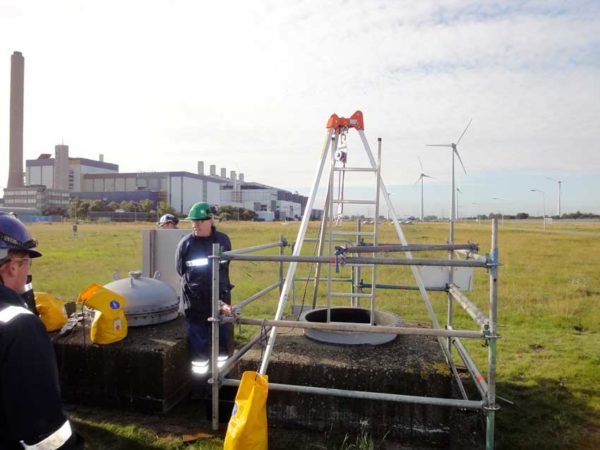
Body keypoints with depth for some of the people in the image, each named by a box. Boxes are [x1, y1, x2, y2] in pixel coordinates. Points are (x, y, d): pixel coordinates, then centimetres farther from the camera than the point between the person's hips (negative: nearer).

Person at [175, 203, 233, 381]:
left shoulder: (223, 240, -3)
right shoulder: (185, 243, -8)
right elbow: (180, 270, 5)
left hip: (220, 295, 2)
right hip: (195, 298, -1)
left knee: (223, 330, 11)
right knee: (198, 331, 7)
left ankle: (222, 357, 30)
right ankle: (200, 361, 25)